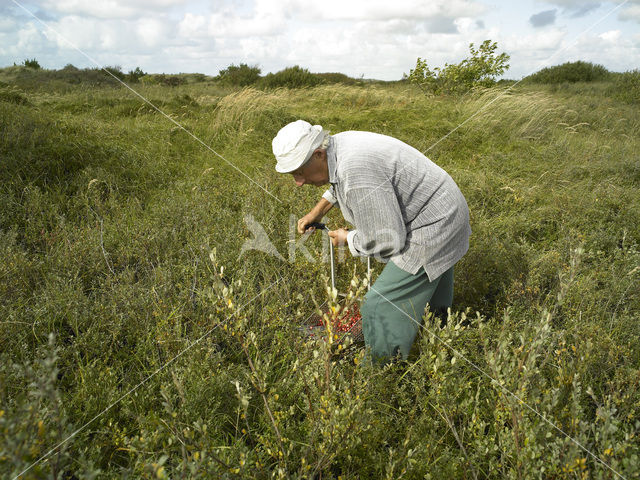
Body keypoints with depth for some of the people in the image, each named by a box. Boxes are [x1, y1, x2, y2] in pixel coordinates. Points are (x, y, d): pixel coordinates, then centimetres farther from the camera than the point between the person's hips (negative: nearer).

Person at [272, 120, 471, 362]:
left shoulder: (358, 175, -35)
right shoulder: (339, 143, -4)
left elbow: (388, 240, -29)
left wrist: (348, 239, -11)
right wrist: (318, 210, 16)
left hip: (432, 229, -10)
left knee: (383, 307, -5)